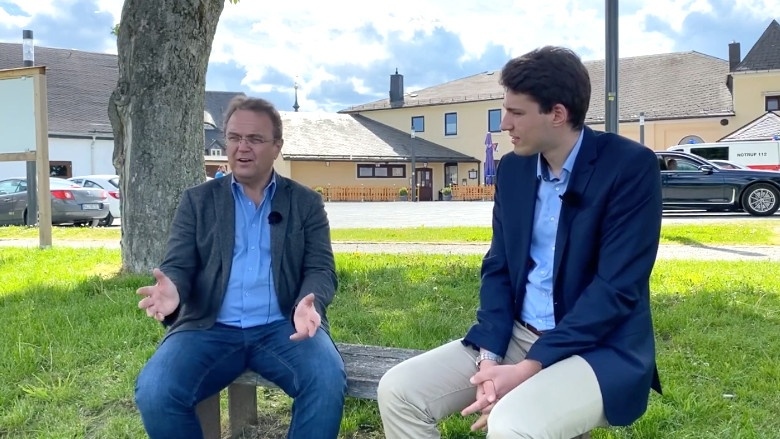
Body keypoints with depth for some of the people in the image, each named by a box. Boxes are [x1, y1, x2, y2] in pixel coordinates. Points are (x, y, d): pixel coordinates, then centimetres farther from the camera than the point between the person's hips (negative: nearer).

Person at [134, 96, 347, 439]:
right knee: (154, 392, -25)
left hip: (282, 327, 0)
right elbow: (178, 266, 5)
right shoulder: (197, 200, 12)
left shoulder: (306, 203, 10)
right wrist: (172, 290, -21)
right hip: (210, 328, 1)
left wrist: (309, 303, -22)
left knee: (328, 382, -30)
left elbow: (321, 269, 3)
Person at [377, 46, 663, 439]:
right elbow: (498, 267, 7)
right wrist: (489, 356, -9)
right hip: (516, 337, 6)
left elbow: (617, 287, -19)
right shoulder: (513, 168, 5)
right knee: (398, 390, -8)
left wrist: (529, 368, -22)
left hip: (599, 349, -6)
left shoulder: (630, 166, -14)